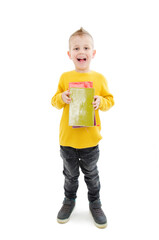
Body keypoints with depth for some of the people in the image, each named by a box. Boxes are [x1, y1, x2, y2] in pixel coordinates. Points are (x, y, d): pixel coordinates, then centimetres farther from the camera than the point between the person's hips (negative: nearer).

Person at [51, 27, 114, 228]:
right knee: (70, 174, 19)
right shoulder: (65, 77, -3)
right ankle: (69, 200, 44)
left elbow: (110, 100, 2)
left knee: (91, 174, 17)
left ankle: (94, 203, 40)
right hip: (67, 137, 1)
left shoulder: (99, 78, -3)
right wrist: (62, 98, -19)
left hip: (90, 138, 0)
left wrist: (101, 102, -18)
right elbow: (55, 101, 3)